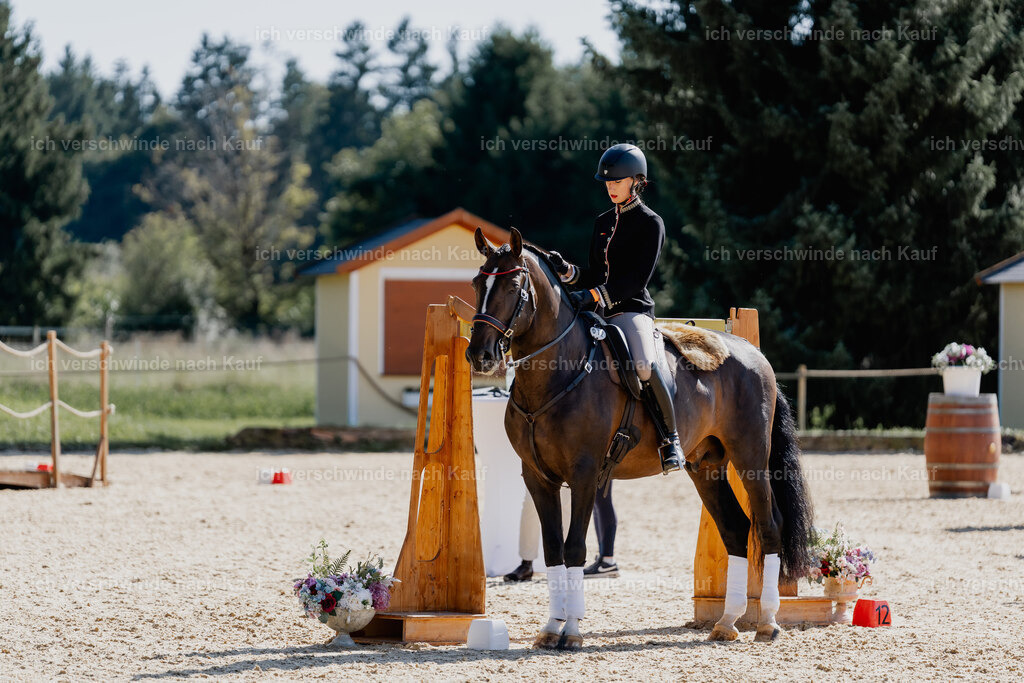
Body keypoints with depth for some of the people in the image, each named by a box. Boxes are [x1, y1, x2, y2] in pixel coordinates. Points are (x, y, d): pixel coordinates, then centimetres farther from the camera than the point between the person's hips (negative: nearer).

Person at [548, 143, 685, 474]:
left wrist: (595, 295, -23)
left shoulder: (651, 223, -3)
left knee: (644, 366, -34)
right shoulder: (603, 222, 18)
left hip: (634, 310, -8)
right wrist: (567, 272, -2)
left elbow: (637, 278, -12)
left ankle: (670, 438, -20)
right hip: (602, 314, 8)